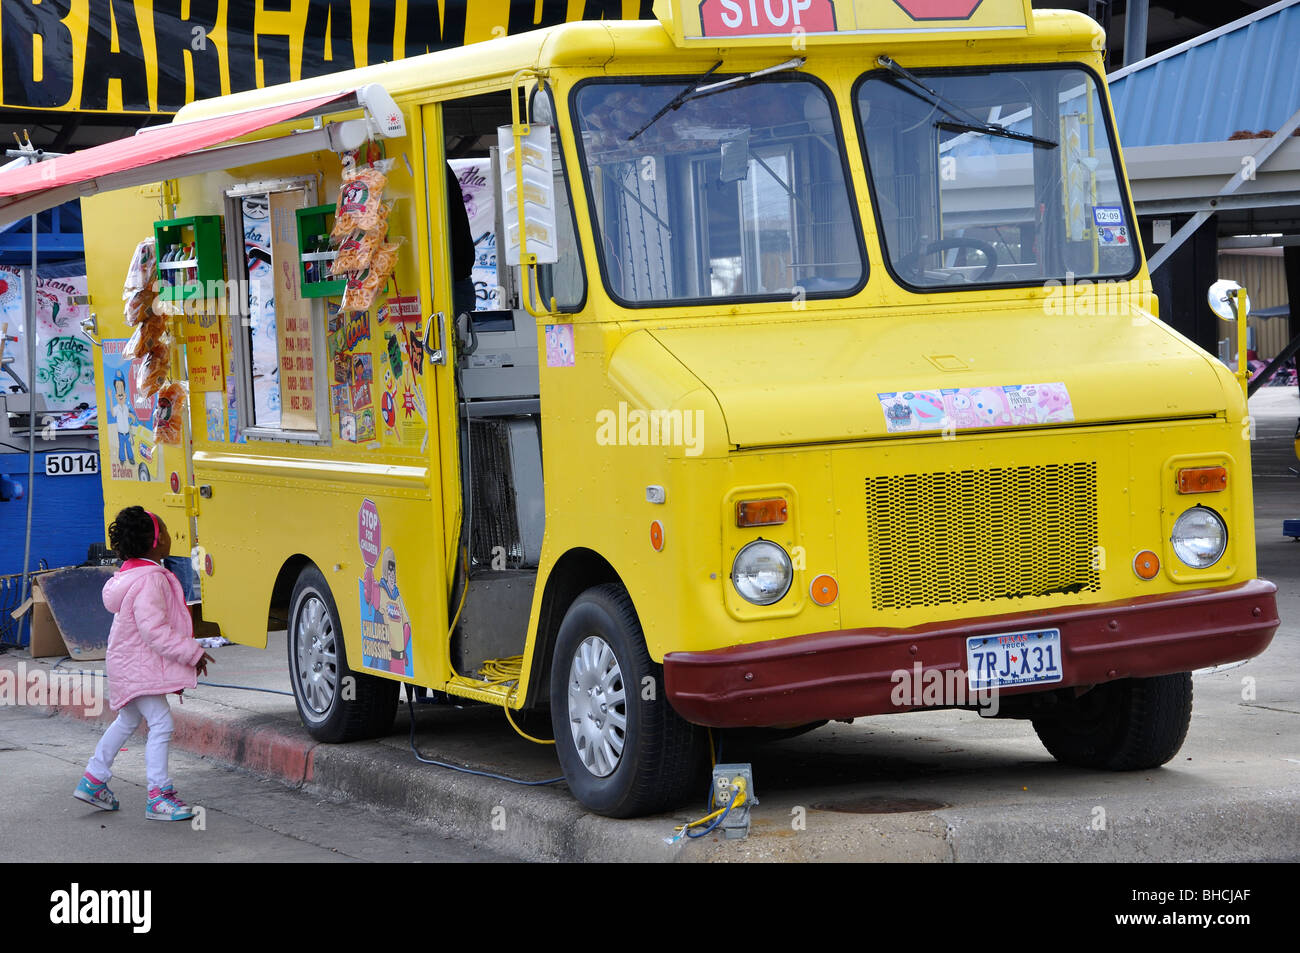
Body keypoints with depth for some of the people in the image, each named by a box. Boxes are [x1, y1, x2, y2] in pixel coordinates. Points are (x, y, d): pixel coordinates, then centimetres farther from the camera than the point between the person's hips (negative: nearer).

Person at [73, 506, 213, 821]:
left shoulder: (132, 573, 10)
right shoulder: (149, 581, -24)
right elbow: (155, 631, -27)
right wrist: (192, 653, -21)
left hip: (128, 663, 11)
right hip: (141, 668, -11)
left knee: (127, 721, 24)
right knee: (161, 724, -10)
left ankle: (93, 781, 32)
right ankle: (158, 796, -9)